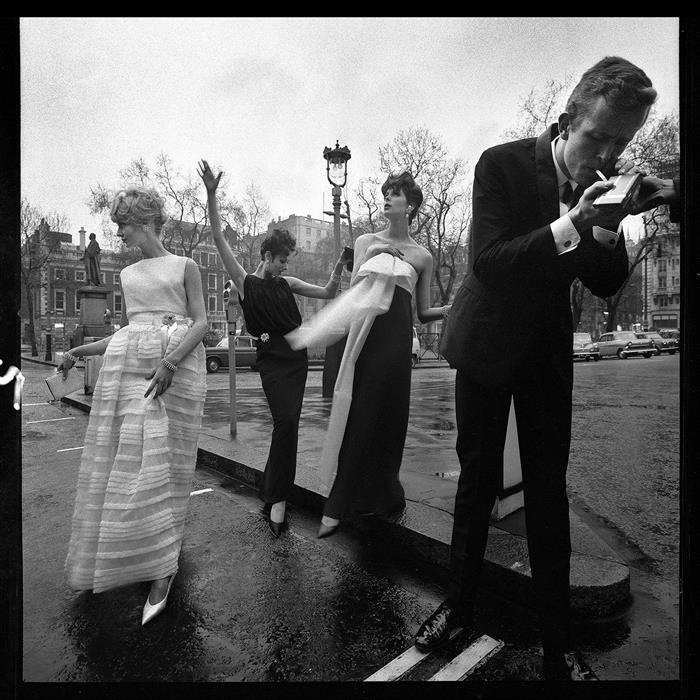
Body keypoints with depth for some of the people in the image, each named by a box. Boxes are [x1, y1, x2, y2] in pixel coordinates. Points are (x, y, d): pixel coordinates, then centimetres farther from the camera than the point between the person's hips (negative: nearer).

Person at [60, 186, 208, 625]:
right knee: (123, 458, -1)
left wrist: (170, 361, -18)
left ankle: (163, 567, 2)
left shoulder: (185, 266, 7)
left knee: (162, 459, -8)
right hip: (127, 361, 5)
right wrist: (81, 351, 17)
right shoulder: (129, 274, 22)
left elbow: (201, 323, -3)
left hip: (177, 363, -5)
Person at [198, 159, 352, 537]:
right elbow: (220, 240, -7)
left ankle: (272, 488, 28)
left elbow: (327, 293, 17)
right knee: (286, 422, -17)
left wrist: (337, 272, -3)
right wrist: (212, 196, -14)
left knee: (287, 424, 9)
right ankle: (277, 499, -5)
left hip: (298, 357, 6)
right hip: (272, 359, -6)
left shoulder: (287, 283, 15)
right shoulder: (247, 283, 1)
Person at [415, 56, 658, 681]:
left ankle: (558, 639, 24)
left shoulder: (606, 182, -1)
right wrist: (569, 224, -32)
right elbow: (486, 264, -22)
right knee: (478, 481, 7)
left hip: (549, 353, 3)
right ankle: (460, 605, 28)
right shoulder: (502, 164, -13)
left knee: (549, 490, 7)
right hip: (487, 346, -3)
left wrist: (609, 228, -18)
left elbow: (607, 286, 0)